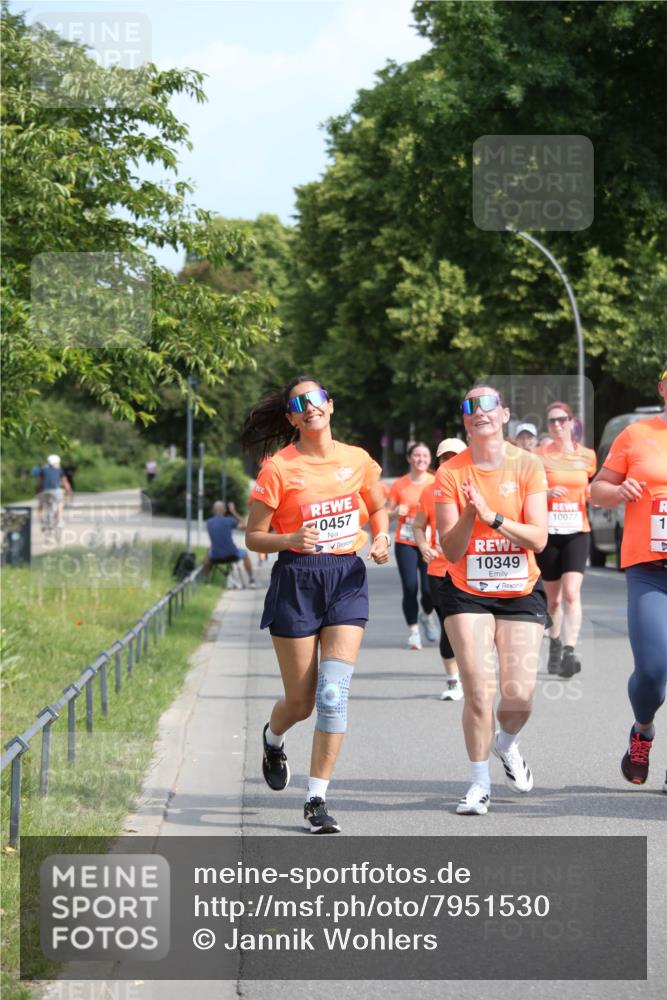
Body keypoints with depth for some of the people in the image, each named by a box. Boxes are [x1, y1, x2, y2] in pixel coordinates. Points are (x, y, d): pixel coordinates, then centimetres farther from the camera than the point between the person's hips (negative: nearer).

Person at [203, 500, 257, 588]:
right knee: (244, 553, 30)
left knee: (207, 555, 38)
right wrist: (234, 512, 12)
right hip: (231, 556, -3)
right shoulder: (228, 520, -9)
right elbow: (243, 525, 6)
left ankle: (205, 579, 35)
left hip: (215, 558, 3)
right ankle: (251, 580, 32)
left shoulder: (209, 523, 1)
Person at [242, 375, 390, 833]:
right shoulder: (279, 468, -6)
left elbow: (378, 508, 22)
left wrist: (381, 539, 2)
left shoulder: (357, 460, 4)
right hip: (297, 580, -2)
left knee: (334, 692, -11)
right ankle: (273, 740, 42)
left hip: (348, 579, 2)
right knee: (301, 700, 4)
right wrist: (291, 539, -21)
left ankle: (317, 800, -4)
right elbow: (253, 536, -3)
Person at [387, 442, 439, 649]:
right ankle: (413, 631, 5)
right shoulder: (399, 485, 4)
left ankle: (427, 615, 25)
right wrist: (396, 512, -14)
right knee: (410, 587, -9)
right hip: (406, 544, 0)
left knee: (429, 589, -9)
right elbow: (387, 513, 8)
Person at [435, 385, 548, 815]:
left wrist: (493, 516, -23)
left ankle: (506, 743, 30)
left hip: (521, 592, 1)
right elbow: (451, 551, -8)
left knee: (520, 694, -5)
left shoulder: (528, 466, -4)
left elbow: (538, 538, -11)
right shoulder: (450, 473, -5)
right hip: (467, 594, -1)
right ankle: (481, 783, 7)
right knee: (478, 691, -11)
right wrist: (468, 515, -25)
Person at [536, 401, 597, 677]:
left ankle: (569, 651, -21)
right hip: (548, 532, 0)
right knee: (553, 597, 9)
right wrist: (546, 493, -18)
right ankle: (555, 643, 33)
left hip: (577, 532, 0)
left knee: (571, 592, -16)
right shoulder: (539, 455, -1)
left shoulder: (587, 456, 5)